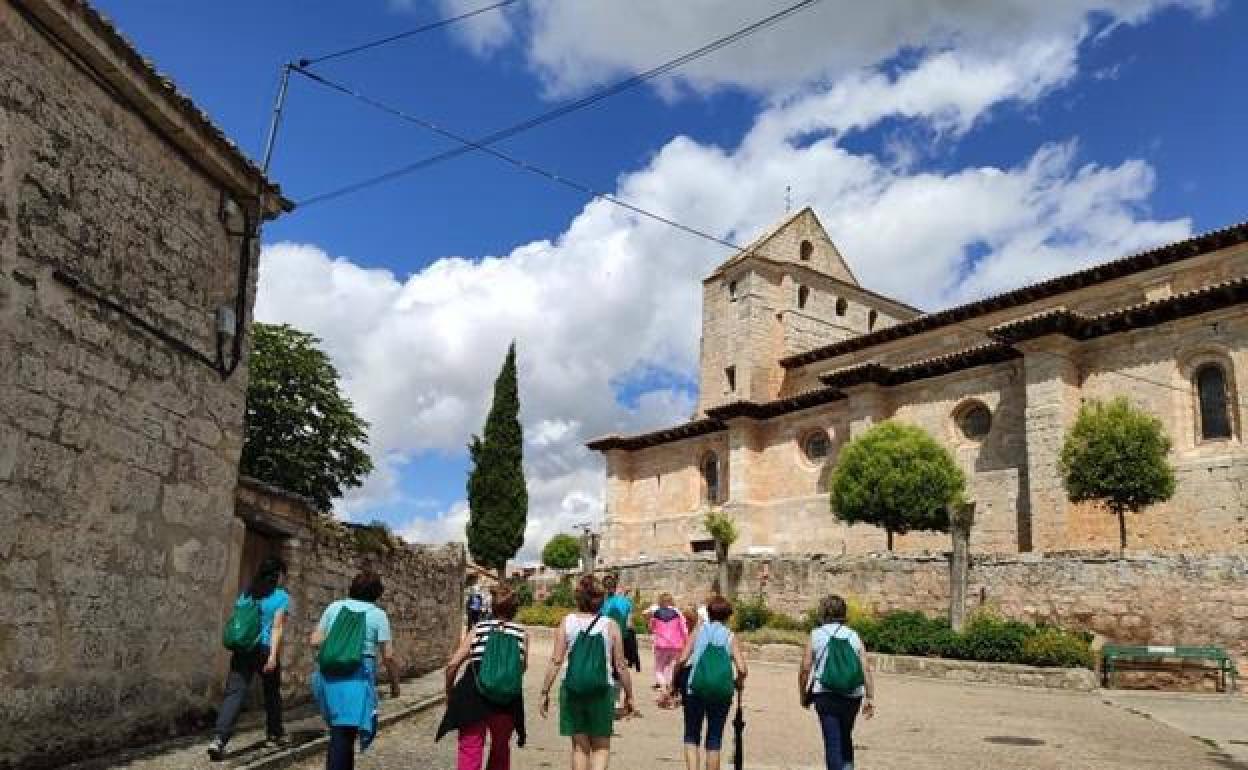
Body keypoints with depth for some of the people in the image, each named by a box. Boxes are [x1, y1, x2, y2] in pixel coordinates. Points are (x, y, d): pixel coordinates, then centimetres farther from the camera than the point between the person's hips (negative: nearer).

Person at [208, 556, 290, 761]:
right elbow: (277, 627, -10)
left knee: (234, 693, -4)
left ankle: (219, 739, -21)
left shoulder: (246, 594, 13)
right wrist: (273, 655, -15)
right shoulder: (282, 597, -1)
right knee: (272, 692, 16)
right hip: (265, 649, -3)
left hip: (242, 649, 3)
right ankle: (275, 735, 30)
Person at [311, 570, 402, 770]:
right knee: (343, 736, 1)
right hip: (357, 678, -4)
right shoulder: (378, 614, -2)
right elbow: (388, 656, -5)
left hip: (329, 675, 4)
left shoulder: (334, 607, 9)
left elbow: (315, 641, 7)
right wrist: (395, 684, 8)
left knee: (339, 733, 16)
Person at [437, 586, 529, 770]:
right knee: (500, 748, 25)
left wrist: (449, 692, 15)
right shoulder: (522, 633, 6)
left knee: (470, 750, 0)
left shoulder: (478, 629, 6)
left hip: (472, 698, -1)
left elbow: (452, 665, 2)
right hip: (506, 701, 1)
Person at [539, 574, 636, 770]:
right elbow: (620, 666, -2)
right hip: (603, 689, -1)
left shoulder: (568, 622, -2)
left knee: (579, 746, 17)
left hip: (572, 689, 1)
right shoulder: (610, 626, -4)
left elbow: (556, 662, -5)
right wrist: (629, 695, 8)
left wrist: (545, 692, 2)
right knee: (601, 747, 14)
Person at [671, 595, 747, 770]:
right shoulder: (731, 637, 4)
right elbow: (742, 669, -8)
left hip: (695, 690, 0)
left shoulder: (699, 631, 5)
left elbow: (682, 660, -7)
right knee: (714, 741, 14)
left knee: (691, 738, 13)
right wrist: (739, 683, 12)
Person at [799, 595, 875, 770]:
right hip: (853, 695, 3)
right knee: (845, 739, 22)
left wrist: (804, 694, 9)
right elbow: (866, 669, -1)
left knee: (833, 741, -1)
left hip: (826, 695, -3)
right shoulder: (854, 636, 7)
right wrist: (870, 698, 0)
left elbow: (805, 668, -4)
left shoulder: (816, 635, -1)